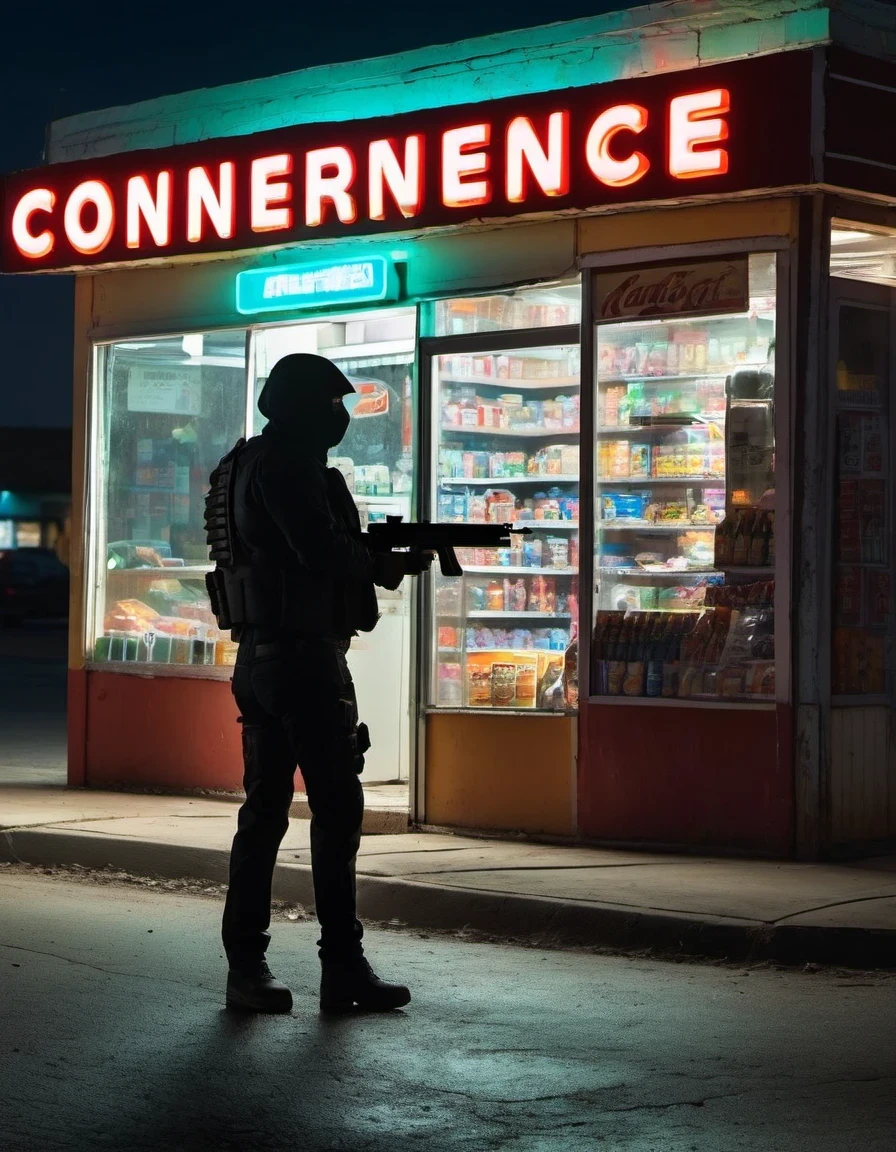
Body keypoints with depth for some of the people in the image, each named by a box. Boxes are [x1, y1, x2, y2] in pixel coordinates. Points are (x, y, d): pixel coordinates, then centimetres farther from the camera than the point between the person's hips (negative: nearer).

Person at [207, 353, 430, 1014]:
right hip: (304, 658, -10)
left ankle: (246, 965, 11)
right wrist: (392, 565, -5)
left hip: (260, 656, 10)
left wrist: (374, 554, 7)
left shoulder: (249, 464, 18)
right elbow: (321, 548, -21)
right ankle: (343, 968, -2)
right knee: (338, 810, -5)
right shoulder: (287, 465, -13)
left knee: (265, 810, 9)